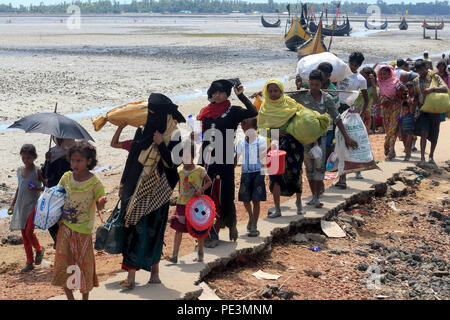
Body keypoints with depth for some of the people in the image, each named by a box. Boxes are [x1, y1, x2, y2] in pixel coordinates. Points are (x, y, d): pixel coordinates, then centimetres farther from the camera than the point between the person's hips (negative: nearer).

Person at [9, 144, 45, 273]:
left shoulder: (37, 171, -9)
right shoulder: (20, 170, 7)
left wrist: (37, 189, -22)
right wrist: (13, 204, 18)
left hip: (33, 205, -6)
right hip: (21, 206, 6)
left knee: (29, 232, -12)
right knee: (24, 234, 8)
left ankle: (39, 250, 19)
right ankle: (29, 262, 17)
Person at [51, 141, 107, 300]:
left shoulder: (94, 182, -13)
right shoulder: (66, 177, -1)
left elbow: (99, 207, -13)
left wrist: (101, 202, -35)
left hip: (83, 229, -4)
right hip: (65, 226, 4)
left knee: (84, 263, 7)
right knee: (62, 263, 4)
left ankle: (85, 296, 26)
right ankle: (69, 296, 19)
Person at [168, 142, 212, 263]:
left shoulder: (200, 170, -7)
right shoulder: (180, 171, 3)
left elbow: (209, 182, 2)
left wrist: (201, 189, -14)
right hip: (182, 203, 2)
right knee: (178, 228, -6)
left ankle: (200, 253, 26)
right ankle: (175, 255, -8)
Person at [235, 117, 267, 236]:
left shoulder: (261, 140, -1)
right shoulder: (241, 142, 6)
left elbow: (262, 156, -12)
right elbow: (236, 157, 11)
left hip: (258, 172, -3)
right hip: (246, 172, 3)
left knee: (256, 200, -2)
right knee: (245, 199, 5)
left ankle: (254, 227, 4)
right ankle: (251, 217, 35)